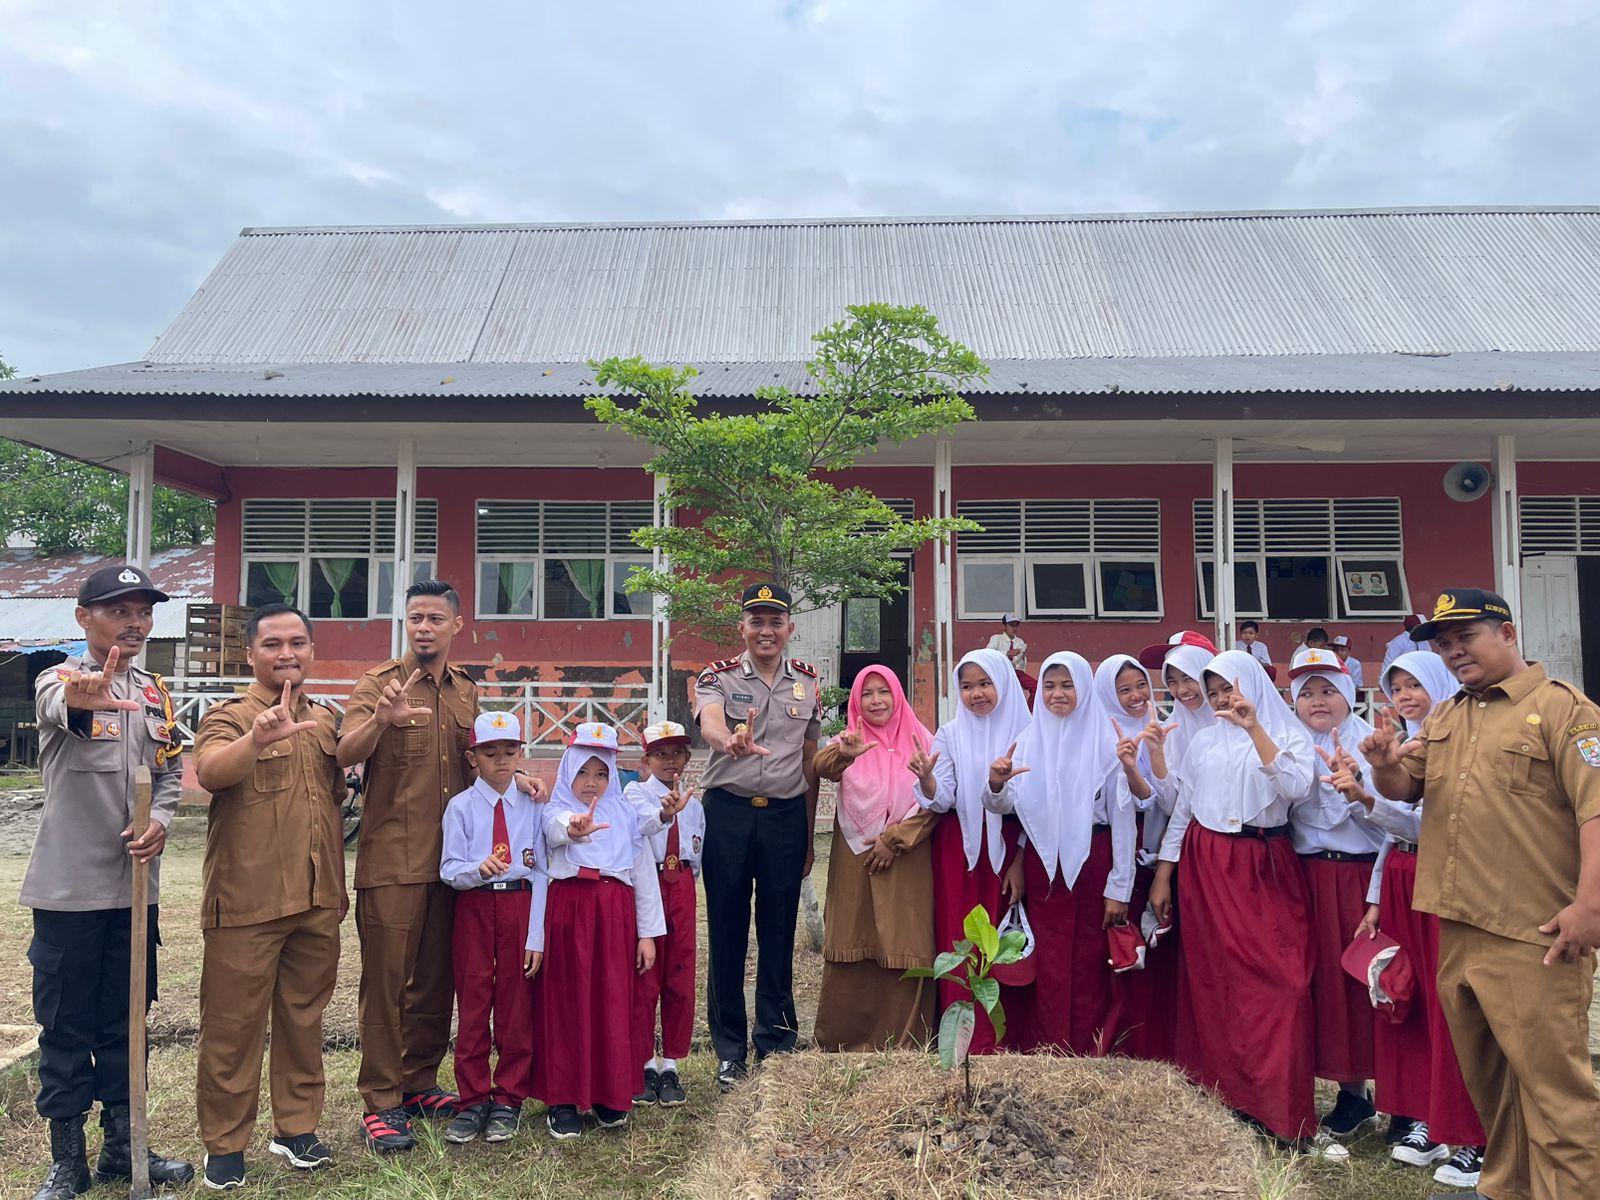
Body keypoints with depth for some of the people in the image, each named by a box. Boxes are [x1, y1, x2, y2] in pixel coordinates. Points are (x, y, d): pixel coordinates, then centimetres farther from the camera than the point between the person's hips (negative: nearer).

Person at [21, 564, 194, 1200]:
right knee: (65, 1026, 7)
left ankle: (122, 1147, 29)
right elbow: (54, 704, -35)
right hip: (69, 888, -5)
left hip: (135, 885, 5)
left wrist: (160, 822, -8)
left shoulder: (155, 692, 8)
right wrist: (80, 697, -60)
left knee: (124, 1023, 15)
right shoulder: (60, 679, -9)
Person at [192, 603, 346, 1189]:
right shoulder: (230, 717, -6)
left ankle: (297, 1127, 29)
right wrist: (257, 738, -48)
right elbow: (210, 772, -29)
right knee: (233, 1025, 6)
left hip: (318, 899, 5)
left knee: (304, 1017, 15)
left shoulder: (326, 720, 11)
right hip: (247, 901, -5)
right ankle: (224, 1143, 21)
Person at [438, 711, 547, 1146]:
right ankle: (472, 1100, 20)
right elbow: (449, 870, -5)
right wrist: (479, 868, -27)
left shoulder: (532, 805, -1)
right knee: (473, 1001, 6)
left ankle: (508, 1099, 21)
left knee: (517, 1004, 6)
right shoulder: (461, 807, -1)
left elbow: (540, 871, -2)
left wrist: (537, 931, -7)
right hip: (474, 906, 0)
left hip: (521, 905, 0)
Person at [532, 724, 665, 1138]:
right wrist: (575, 829, -50)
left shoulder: (627, 816, 9)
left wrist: (648, 932, 6)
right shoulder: (557, 813, 1)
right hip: (568, 913, -2)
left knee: (614, 1005, 5)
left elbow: (645, 875, 10)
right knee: (566, 1005, 3)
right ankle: (562, 1099, 15)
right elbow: (559, 830, -25)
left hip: (616, 916, 2)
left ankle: (609, 1095, 20)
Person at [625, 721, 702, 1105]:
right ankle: (646, 1065, 16)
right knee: (644, 979, 3)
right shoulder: (636, 792, -3)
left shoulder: (693, 803, 11)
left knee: (681, 979, 5)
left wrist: (688, 874, 4)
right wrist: (665, 814, -46)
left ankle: (670, 1066, 17)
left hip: (681, 888, 4)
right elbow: (641, 825, -27)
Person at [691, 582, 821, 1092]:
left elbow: (810, 760, 13)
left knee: (779, 933, 8)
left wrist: (808, 836, 12)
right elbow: (709, 724, -25)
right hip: (728, 813, -2)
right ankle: (730, 1052, 18)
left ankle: (777, 1045, 22)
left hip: (786, 815, 2)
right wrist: (733, 742, -49)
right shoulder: (718, 676, -2)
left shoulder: (807, 682, 8)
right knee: (726, 931, 5)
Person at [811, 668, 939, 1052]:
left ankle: (901, 1046, 9)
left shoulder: (919, 741, 4)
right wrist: (843, 754, -40)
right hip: (855, 860, 1)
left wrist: (894, 838, -9)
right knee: (852, 949, 2)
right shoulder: (848, 741, 4)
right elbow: (822, 767, -18)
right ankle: (843, 1043, 12)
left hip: (905, 863, 0)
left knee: (903, 950, -1)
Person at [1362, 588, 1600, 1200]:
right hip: (1458, 928, 7)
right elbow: (1405, 789, 16)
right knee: (1485, 1075, 18)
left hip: (1534, 937, -7)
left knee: (1549, 1077, -3)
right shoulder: (1443, 719, 16)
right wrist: (1385, 766, -8)